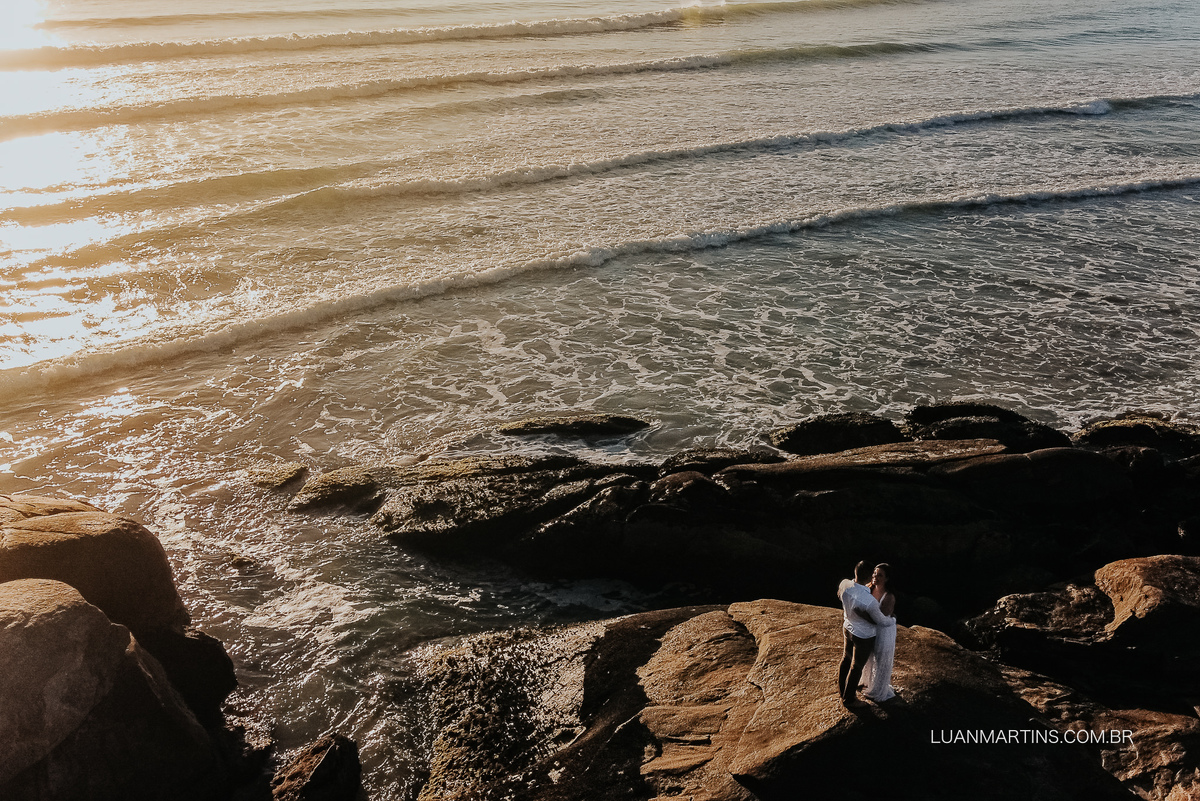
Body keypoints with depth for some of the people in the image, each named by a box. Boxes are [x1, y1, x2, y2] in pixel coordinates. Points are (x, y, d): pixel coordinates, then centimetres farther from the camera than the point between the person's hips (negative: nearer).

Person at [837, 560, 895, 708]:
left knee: (846, 659, 27)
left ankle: (842, 690, 50)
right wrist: (893, 620, 0)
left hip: (848, 628, 6)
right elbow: (881, 621, -21)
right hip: (864, 636, -6)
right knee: (856, 667, 16)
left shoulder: (844, 584, -23)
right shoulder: (869, 602, -41)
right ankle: (848, 699, 36)